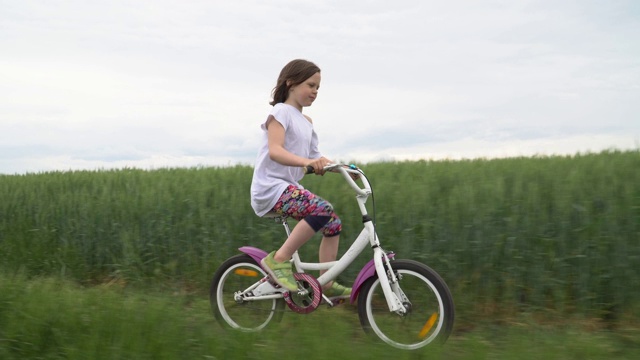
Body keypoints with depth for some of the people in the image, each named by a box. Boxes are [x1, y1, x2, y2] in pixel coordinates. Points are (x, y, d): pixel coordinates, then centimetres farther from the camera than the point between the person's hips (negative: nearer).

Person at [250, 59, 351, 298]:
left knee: (333, 223, 2)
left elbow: (315, 159, 14)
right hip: (270, 187, -9)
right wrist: (307, 161, -40)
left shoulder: (306, 121, 18)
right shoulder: (281, 111, -7)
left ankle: (326, 284, 9)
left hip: (290, 187, 9)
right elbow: (275, 151, -24)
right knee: (323, 209, -28)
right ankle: (279, 259, -18)